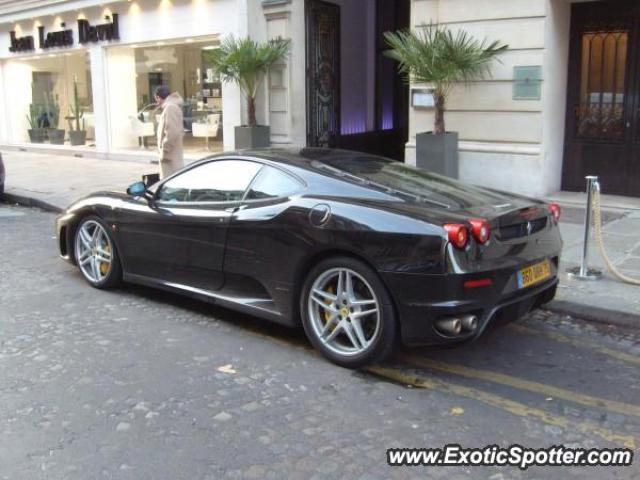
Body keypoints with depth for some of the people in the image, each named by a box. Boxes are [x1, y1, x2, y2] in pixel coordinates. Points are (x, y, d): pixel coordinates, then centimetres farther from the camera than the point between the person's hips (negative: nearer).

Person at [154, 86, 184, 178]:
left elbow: (172, 133, -24)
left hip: (170, 156, -10)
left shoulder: (170, 108, -16)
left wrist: (164, 151, -18)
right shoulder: (172, 106, 15)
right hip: (172, 154, 10)